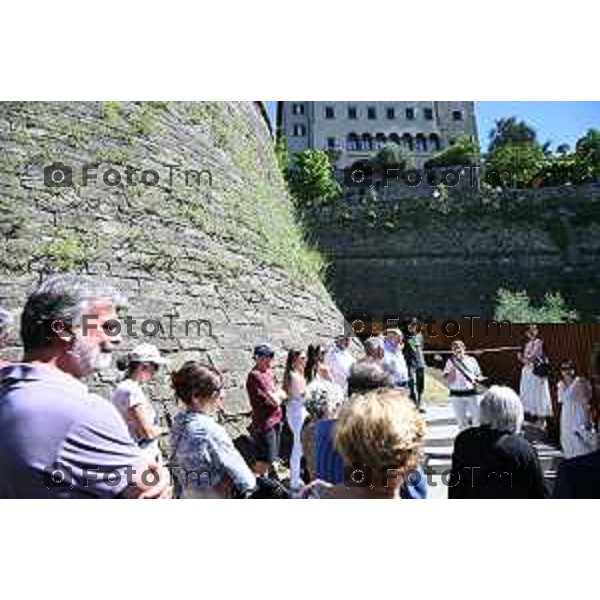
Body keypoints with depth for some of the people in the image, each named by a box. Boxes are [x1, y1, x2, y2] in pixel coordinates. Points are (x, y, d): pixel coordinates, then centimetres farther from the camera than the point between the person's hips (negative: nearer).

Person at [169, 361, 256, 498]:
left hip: (190, 497, 8)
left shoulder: (179, 422, -6)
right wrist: (251, 484, -4)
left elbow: (176, 465, 6)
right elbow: (235, 468, -22)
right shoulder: (210, 431, -31)